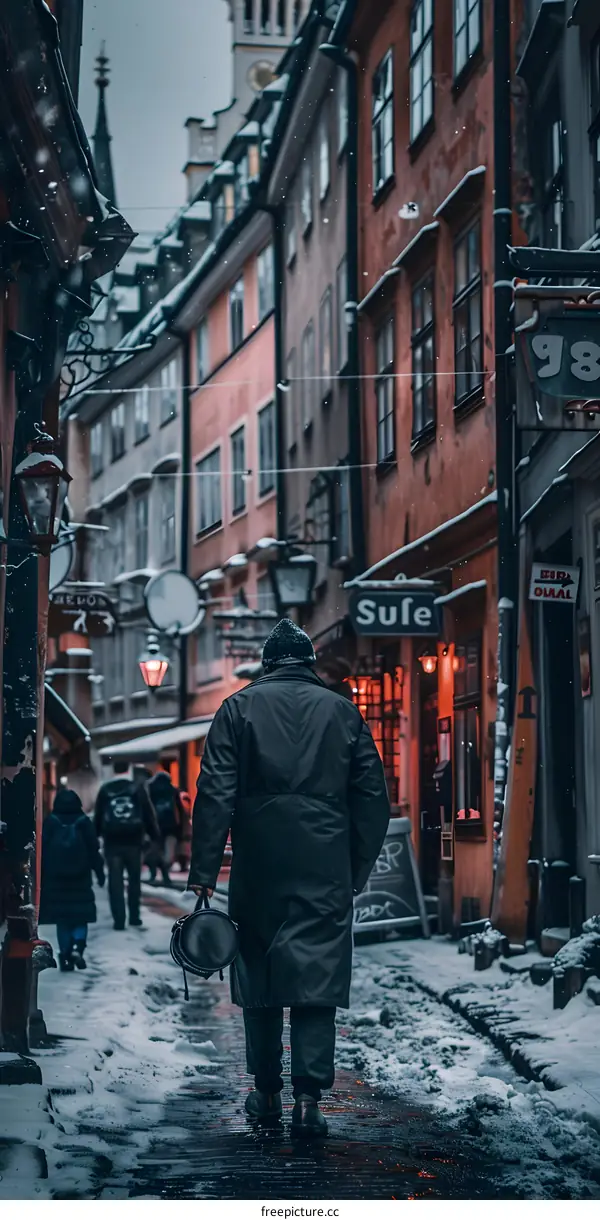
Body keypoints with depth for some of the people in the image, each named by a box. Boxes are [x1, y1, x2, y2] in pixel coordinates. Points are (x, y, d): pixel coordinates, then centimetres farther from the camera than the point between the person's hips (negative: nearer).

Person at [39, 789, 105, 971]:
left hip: (55, 878, 0)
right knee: (81, 915, 5)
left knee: (62, 917, 7)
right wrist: (99, 872, 8)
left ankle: (65, 954, 2)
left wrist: (40, 876, 4)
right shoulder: (84, 822, -1)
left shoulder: (50, 823, -2)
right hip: (80, 878, 0)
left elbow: (42, 850, -2)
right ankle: (78, 947, -17)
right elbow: (94, 850, 1)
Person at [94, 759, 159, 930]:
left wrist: (95, 836, 15)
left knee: (115, 881, 1)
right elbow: (148, 815, 1)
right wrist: (154, 837, 6)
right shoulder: (138, 789, 1)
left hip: (112, 841, 0)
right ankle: (134, 918, 14)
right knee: (134, 879, 14)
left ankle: (119, 920, -4)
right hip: (133, 840, 0)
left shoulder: (105, 790, 4)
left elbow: (98, 816, 6)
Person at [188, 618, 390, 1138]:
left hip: (258, 866, 0)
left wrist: (204, 873, -5)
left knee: (259, 974, 12)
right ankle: (308, 1098, -10)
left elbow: (216, 795, -4)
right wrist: (359, 868, 14)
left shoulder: (239, 707, 4)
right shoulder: (342, 710, 8)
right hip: (325, 870, 0)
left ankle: (267, 1094, 20)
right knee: (317, 976, -1)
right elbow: (373, 797, 8)